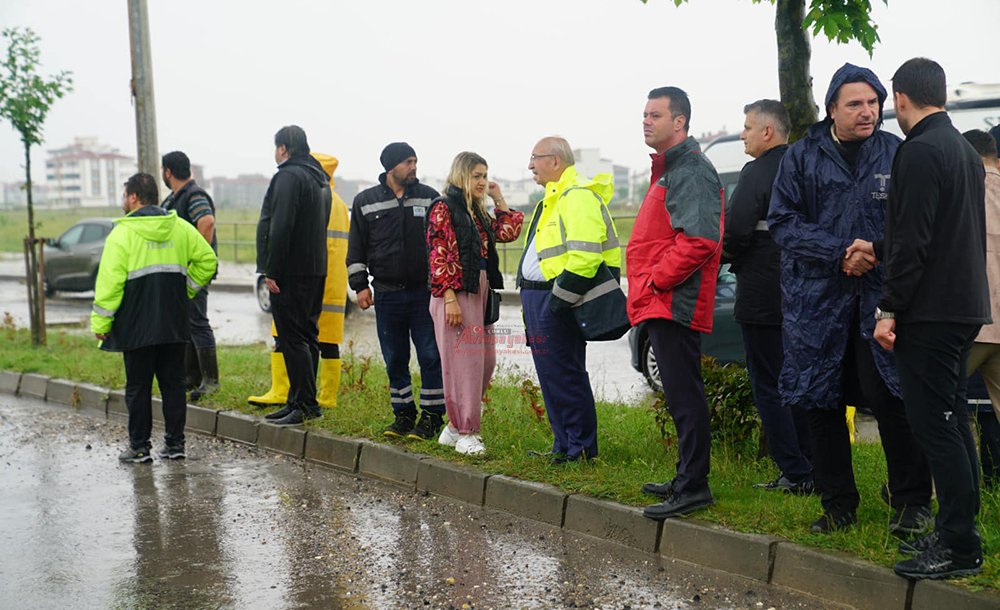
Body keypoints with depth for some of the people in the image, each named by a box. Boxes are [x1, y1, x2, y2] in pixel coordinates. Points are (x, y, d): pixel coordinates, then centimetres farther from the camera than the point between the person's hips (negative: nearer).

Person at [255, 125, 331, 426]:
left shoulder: (289, 176, -12)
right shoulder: (320, 178, 18)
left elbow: (280, 227, -20)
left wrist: (271, 271, -18)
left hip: (291, 271, -10)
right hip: (316, 269, 10)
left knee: (292, 337, -8)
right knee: (306, 336, 13)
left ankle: (304, 404, -8)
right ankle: (300, 401, 20)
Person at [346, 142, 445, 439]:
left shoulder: (429, 197, 5)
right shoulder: (366, 201, 6)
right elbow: (356, 248, 9)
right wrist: (360, 285, 2)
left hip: (424, 292, -1)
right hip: (387, 295, 1)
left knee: (430, 356, -2)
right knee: (395, 360, 8)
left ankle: (432, 416, 7)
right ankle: (403, 414, 19)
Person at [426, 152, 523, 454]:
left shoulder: (478, 211, 17)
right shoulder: (443, 208, -6)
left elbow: (508, 233, 18)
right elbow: (438, 257, -12)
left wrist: (499, 199, 15)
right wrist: (450, 298, -19)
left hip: (480, 293, 8)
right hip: (455, 293, -8)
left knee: (486, 360, 8)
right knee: (463, 361, -6)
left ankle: (456, 425, 19)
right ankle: (465, 433, 2)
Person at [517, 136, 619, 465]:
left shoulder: (578, 196, -14)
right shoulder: (554, 197, 22)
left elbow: (585, 255, -25)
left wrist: (560, 299, -24)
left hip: (555, 301, -11)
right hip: (538, 298, 11)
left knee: (564, 375, -6)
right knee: (551, 375, 13)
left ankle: (581, 447, 3)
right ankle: (564, 444, 21)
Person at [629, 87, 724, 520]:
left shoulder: (691, 172, -13)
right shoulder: (667, 169, 21)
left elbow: (699, 240, -24)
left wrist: (656, 279, -18)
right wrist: (647, 284, 16)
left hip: (673, 302, -11)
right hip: (660, 303, 11)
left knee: (684, 395, -7)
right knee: (680, 394, 16)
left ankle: (693, 487, -3)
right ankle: (687, 478, 24)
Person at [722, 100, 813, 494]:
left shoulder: (758, 172, -13)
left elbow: (736, 230, -20)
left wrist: (726, 256, 0)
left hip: (763, 298, -8)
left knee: (768, 387, -1)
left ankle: (795, 474, -1)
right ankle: (812, 468, 19)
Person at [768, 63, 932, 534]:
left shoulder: (897, 154, 4)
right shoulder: (802, 157, 4)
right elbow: (783, 222, -1)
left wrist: (876, 252, -14)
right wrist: (841, 252, -12)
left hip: (881, 296, -1)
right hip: (817, 297, 2)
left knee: (889, 396, -8)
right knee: (821, 402, 7)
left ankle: (911, 501, 8)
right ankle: (838, 504, 20)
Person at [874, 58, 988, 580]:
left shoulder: (919, 152, -14)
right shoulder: (965, 151, 16)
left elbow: (913, 241, -20)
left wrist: (889, 308, -15)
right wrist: (876, 251, 31)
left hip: (930, 311, -10)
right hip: (964, 307, 10)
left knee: (934, 425, -6)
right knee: (951, 423, 14)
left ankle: (959, 546, -3)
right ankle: (957, 532, 21)